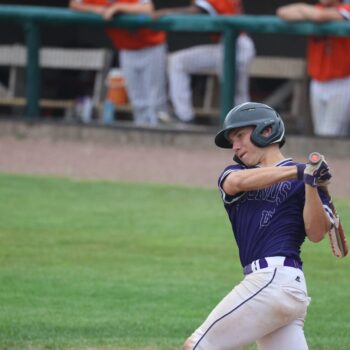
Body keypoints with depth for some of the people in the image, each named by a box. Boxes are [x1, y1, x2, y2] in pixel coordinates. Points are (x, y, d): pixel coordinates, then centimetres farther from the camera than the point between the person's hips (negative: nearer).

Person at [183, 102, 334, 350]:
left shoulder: (300, 179, 4)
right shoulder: (236, 172, 20)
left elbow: (316, 233, -8)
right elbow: (235, 182, -5)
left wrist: (311, 185, -23)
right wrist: (297, 171, -15)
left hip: (274, 280, -6)